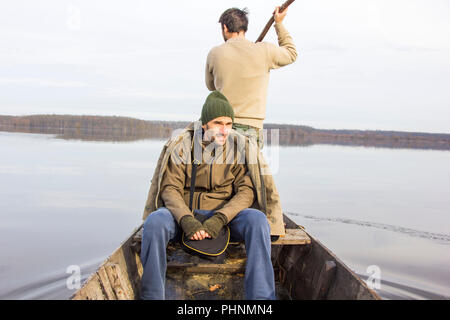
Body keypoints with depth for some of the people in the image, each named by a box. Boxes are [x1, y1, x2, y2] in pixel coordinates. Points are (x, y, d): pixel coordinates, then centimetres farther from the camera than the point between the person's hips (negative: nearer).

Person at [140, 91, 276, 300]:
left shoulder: (240, 146, 0)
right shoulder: (182, 145, -1)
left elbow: (246, 191, -6)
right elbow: (170, 188, -5)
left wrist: (220, 218, -22)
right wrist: (185, 218, -24)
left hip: (226, 213, 1)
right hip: (184, 211, 0)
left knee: (257, 219, -30)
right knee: (155, 222, -31)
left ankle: (261, 296, -28)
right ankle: (151, 295, -17)